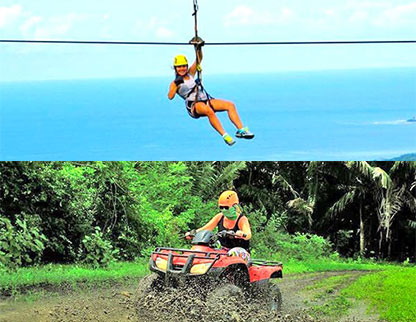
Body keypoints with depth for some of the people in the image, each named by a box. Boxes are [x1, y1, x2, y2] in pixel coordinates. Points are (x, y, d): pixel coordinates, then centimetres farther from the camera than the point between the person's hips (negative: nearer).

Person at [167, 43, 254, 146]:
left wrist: (199, 49, 1)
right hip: (193, 105, -7)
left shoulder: (190, 74, 20)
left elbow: (199, 60, 17)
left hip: (206, 100, 7)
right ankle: (224, 135, -44)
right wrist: (176, 84, -24)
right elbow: (170, 97, -13)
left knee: (230, 105, -11)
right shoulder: (175, 83, 4)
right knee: (209, 110, -40)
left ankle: (241, 130, -21)